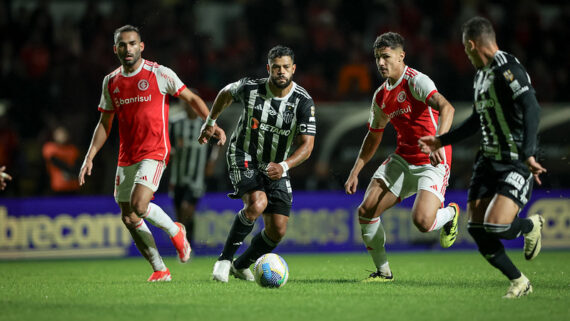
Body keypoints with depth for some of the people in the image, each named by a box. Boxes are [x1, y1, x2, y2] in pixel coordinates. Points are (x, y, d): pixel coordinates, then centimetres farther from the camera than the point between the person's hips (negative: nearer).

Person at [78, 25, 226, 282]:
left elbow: (191, 99, 2)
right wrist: (90, 157, 9)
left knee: (138, 205, -23)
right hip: (126, 158, 6)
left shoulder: (159, 74, -5)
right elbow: (105, 123, 17)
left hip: (154, 152, -6)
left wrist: (212, 124, -11)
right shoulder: (111, 82, 9)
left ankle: (175, 231, 7)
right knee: (128, 218, 2)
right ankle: (160, 270, 12)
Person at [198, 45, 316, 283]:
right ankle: (225, 259, -14)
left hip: (276, 167, 3)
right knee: (257, 203, -32)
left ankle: (241, 266, 26)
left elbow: (306, 145, -16)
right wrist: (210, 123, 21)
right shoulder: (250, 88, -14)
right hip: (243, 159, -3)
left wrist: (284, 166, -33)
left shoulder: (303, 102, -14)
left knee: (277, 230, -2)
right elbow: (226, 94, 9)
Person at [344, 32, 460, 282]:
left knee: (422, 221, -25)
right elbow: (374, 136, 23)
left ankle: (450, 213, 13)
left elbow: (446, 108, -29)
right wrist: (355, 172, 17)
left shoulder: (416, 81, -14)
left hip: (432, 163, -7)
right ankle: (383, 271, 11)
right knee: (366, 211, -6)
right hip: (402, 161, 7)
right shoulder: (381, 96, 11)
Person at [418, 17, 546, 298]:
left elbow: (532, 109, -27)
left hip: (516, 164, -9)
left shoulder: (508, 69, -16)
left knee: (495, 225, -22)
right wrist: (441, 141, 32)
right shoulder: (481, 74, 14)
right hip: (488, 160, 9)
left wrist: (528, 154, -36)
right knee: (477, 230, -1)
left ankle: (531, 226, 13)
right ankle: (518, 282, 14)